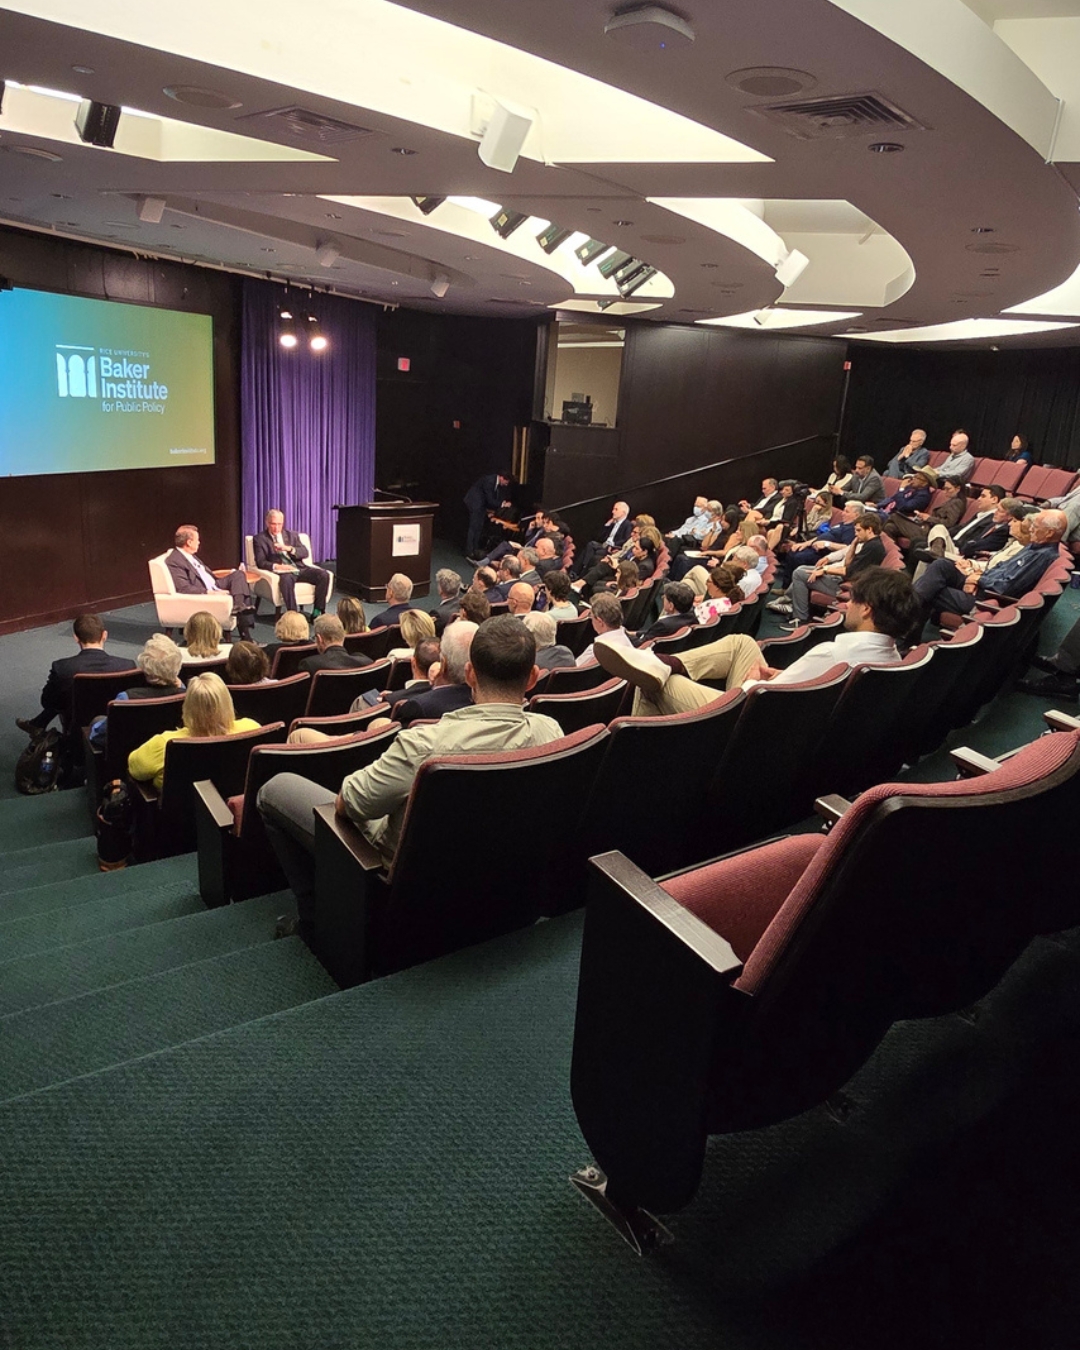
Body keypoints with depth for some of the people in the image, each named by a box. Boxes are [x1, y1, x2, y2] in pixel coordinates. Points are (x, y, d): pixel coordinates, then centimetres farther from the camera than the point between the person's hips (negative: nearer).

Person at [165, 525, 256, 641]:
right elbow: (184, 588, -22)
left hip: (214, 588, 9)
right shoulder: (174, 561, -13)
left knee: (239, 574, -9)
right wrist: (208, 592, -26)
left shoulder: (192, 556, 16)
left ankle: (239, 606, -27)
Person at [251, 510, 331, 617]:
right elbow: (260, 562, -2)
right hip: (281, 571, -4)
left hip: (299, 568, 4)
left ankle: (317, 612, -18)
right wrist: (276, 566, -22)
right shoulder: (260, 539, 8)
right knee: (286, 579, -41)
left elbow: (305, 553, 6)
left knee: (324, 575, -22)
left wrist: (289, 548, -14)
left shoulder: (292, 535, 18)